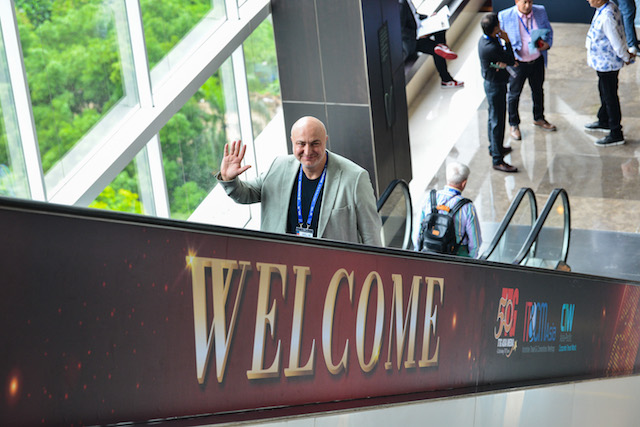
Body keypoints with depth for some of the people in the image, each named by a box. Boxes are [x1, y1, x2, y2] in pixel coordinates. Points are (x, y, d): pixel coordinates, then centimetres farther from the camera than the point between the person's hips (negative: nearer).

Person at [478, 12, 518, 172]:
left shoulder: (484, 40, 0)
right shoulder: (492, 48, -31)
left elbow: (507, 59, 7)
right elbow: (511, 61, -18)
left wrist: (503, 62, -13)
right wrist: (507, 41, -12)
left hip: (491, 83, 10)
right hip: (496, 86, -10)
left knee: (494, 118, 25)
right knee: (498, 121, -3)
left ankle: (495, 147, 44)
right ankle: (497, 160, 4)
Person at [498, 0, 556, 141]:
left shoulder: (540, 12, -3)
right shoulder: (505, 16, -15)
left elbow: (549, 31, 11)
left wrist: (547, 43, -10)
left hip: (537, 61, 4)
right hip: (517, 62, -4)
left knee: (538, 91, 21)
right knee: (514, 94, 9)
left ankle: (539, 118, 43)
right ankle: (514, 125, 27)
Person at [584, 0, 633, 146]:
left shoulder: (607, 17, -31)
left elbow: (617, 42, -24)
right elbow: (620, 31, 12)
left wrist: (626, 58, -8)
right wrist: (626, 54, 17)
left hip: (607, 63, -10)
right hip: (603, 62, 10)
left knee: (610, 97, 0)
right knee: (603, 91, 27)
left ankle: (616, 134, 10)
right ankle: (604, 121, 48)